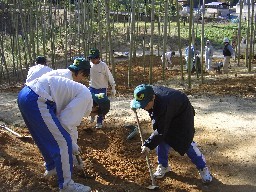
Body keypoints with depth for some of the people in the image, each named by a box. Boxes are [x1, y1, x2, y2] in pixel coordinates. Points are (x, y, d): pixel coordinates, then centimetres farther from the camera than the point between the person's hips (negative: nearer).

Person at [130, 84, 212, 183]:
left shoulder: (163, 105, -46)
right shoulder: (148, 92, -26)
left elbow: (161, 131, -37)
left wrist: (148, 144, -35)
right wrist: (134, 104, -11)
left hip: (182, 113, -7)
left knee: (186, 142, -10)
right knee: (162, 139, -3)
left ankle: (203, 168, 6)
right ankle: (163, 166, 16)